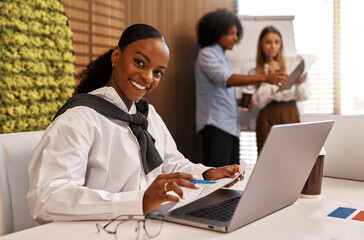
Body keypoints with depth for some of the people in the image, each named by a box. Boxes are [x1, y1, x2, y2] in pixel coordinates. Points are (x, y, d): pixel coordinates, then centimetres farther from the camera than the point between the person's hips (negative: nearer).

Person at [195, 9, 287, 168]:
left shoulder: (222, 57, 23)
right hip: (215, 124, -9)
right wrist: (264, 78, -33)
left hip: (230, 125, 9)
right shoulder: (206, 54, -5)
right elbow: (226, 79, -23)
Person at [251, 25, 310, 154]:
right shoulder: (255, 72, 6)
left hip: (291, 116, 1)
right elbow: (259, 102, -3)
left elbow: (303, 96, 3)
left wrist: (301, 81, -16)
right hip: (268, 119, -1)